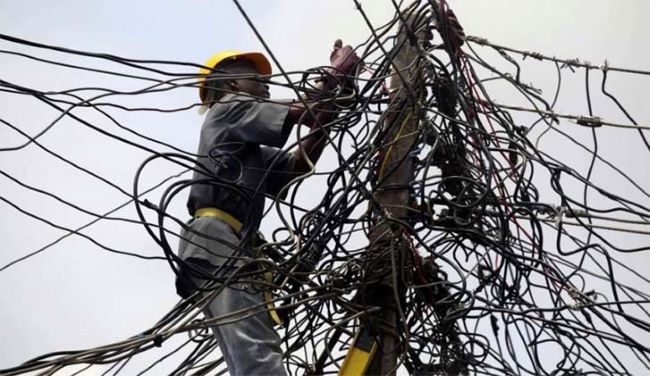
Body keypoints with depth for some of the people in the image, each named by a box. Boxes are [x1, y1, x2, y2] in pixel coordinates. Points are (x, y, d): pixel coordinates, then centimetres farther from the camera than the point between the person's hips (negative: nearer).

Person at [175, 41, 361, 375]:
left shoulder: (251, 153, 37)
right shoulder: (229, 108, 13)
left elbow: (299, 164, 25)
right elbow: (303, 112, 4)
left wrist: (326, 114, 19)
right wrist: (335, 76, 18)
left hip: (229, 247, 9)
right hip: (216, 242, -9)